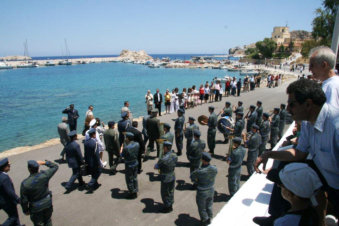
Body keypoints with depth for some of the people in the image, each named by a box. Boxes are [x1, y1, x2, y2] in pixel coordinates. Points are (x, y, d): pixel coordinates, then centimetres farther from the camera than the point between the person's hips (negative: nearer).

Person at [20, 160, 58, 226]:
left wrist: (25, 210, 2)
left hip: (36, 208, -2)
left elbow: (24, 200, -15)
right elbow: (55, 166, -4)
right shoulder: (44, 175, -22)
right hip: (48, 203, 2)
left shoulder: (25, 184, -26)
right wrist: (44, 162, -4)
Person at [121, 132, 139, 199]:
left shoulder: (126, 148, -29)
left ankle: (132, 193, 25)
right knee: (135, 178, 22)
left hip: (129, 165, -7)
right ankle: (135, 192, 36)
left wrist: (122, 147, 3)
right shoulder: (137, 144, -9)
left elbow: (122, 155, -13)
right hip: (135, 163, 7)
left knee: (129, 180, 12)